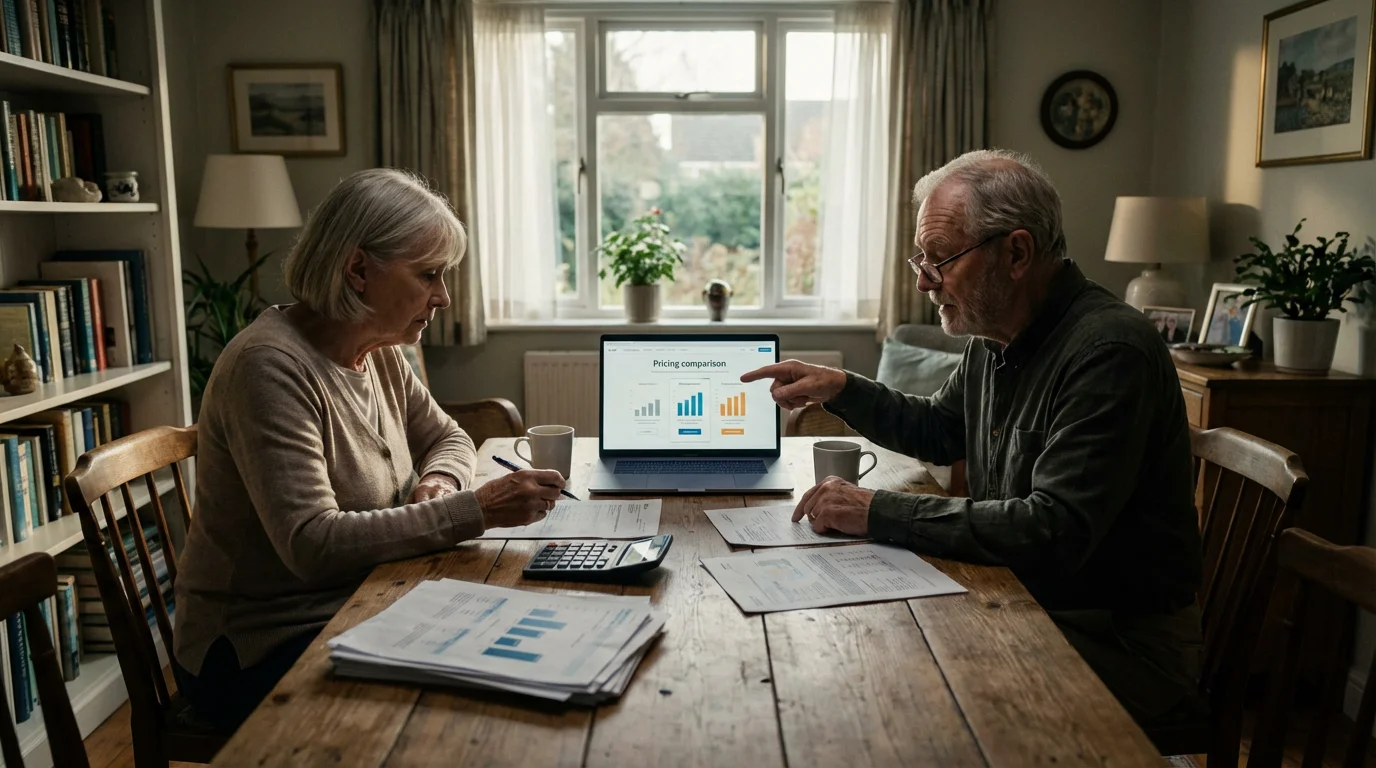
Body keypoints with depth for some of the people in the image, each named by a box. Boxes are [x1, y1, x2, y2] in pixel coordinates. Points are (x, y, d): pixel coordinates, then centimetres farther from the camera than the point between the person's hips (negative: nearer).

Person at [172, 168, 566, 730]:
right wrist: (476, 510, -32)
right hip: (258, 655, -7)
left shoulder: (377, 352, 2)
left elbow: (448, 438, 15)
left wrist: (438, 480, -8)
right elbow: (313, 545, -30)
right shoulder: (270, 367, -23)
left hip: (353, 612, 7)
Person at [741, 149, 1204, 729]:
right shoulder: (994, 340, 5)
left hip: (1118, 640, -7)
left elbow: (1056, 533, -30)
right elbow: (938, 432, 22)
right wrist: (841, 389, 6)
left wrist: (879, 513, -27)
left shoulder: (1107, 350, -24)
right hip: (1025, 606, 8)